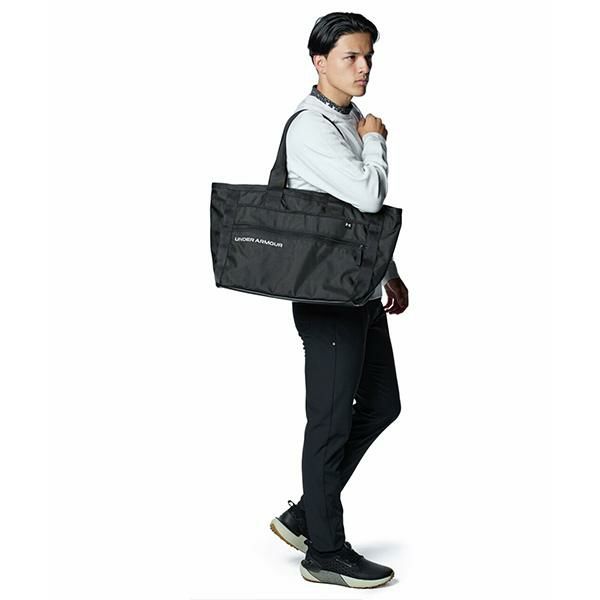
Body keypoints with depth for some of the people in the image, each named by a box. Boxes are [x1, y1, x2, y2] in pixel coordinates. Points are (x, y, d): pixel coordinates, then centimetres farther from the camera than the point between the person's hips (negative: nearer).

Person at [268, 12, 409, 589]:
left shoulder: (352, 122, 15)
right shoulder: (312, 128, -15)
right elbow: (368, 196, -25)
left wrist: (390, 274, 23)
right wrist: (375, 141, -8)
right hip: (327, 296, -10)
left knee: (381, 405, 16)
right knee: (332, 421, 0)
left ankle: (303, 516, 26)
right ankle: (325, 552, 14)